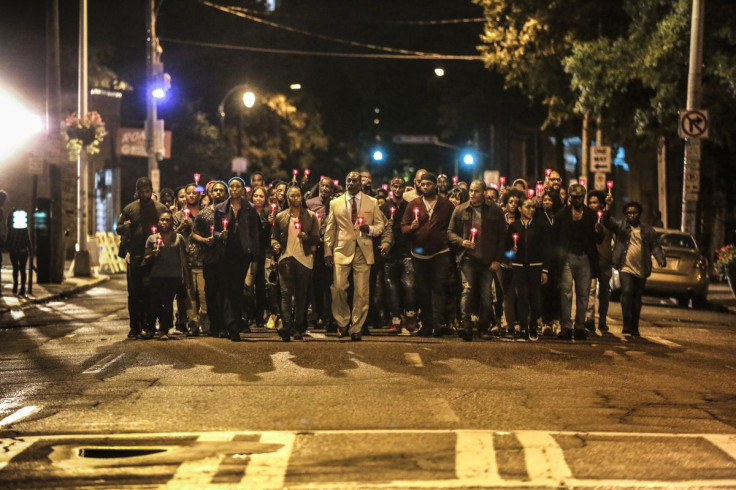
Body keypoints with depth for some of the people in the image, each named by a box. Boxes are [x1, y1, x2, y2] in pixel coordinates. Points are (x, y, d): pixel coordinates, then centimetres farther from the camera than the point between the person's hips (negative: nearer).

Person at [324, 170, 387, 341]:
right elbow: (329, 230, 9)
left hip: (363, 252, 0)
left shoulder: (372, 203, 10)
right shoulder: (335, 203, 9)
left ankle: (356, 328, 9)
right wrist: (327, 252, 2)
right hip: (342, 250, 0)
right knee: (338, 288, -10)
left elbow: (380, 224, 13)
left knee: (361, 292, -1)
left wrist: (370, 229, -10)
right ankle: (342, 323, 10)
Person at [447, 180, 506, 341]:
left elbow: (502, 237, 7)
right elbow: (450, 232, 12)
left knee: (486, 294, 2)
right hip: (468, 258, -1)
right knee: (468, 288, -16)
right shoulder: (460, 210, 8)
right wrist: (461, 241, -9)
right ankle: (466, 325, -21)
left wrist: (497, 260, 0)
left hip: (488, 260, 1)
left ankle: (484, 328, 12)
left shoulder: (495, 211, 6)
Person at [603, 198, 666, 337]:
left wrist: (661, 259, -8)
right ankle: (627, 324, -16)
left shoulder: (648, 230, 13)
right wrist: (608, 207, -24)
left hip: (641, 270, 3)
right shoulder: (620, 225, 7)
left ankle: (634, 328, 17)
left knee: (637, 299, 9)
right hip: (626, 268, -3)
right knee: (627, 292, -21)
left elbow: (655, 246, 10)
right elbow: (607, 222, -8)